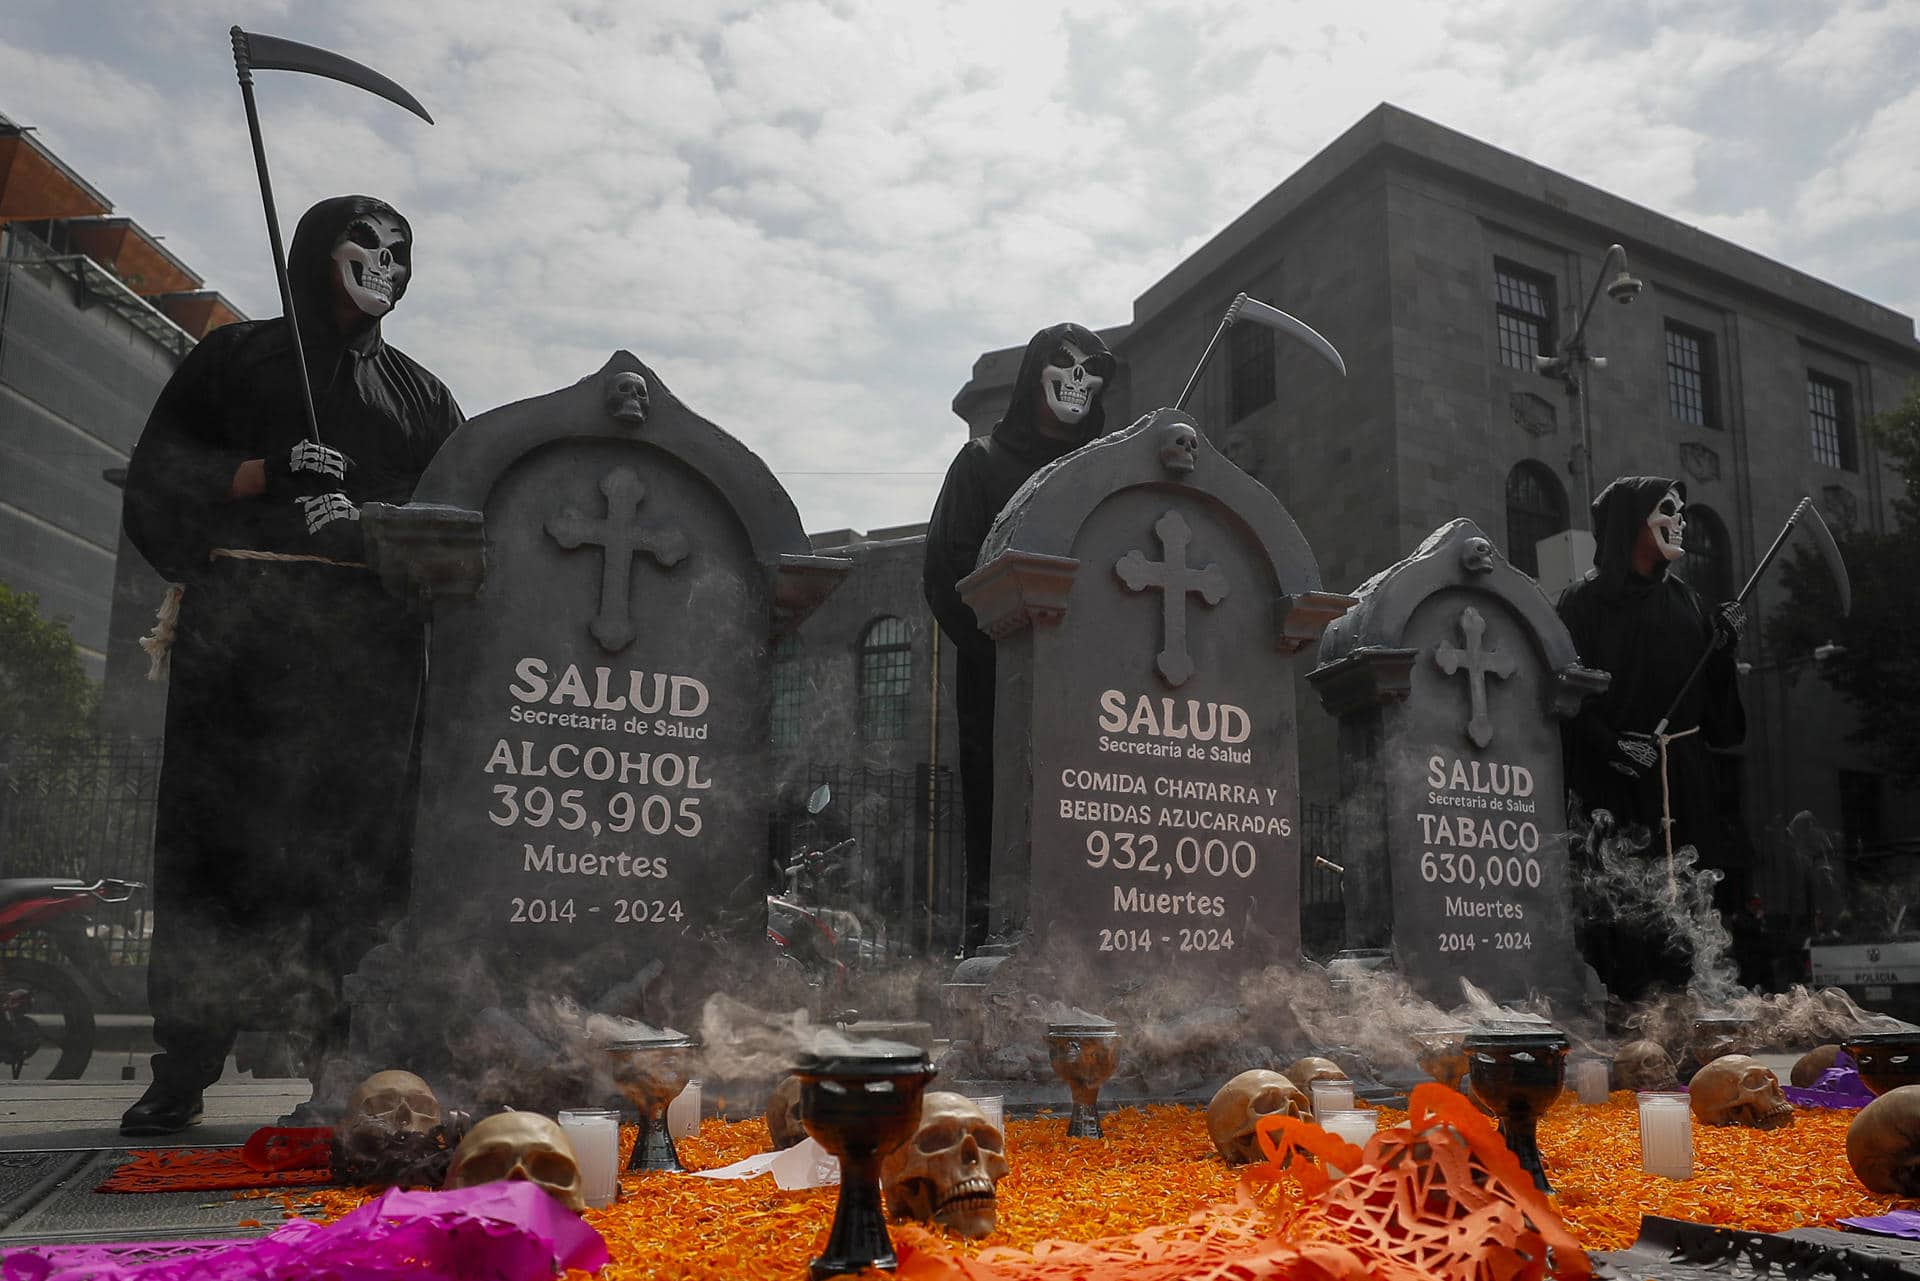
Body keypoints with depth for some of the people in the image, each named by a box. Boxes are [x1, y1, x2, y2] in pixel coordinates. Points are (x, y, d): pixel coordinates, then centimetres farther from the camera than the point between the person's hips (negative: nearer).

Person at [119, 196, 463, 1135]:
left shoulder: (418, 394, 23)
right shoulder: (234, 358, 17)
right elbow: (156, 477, 8)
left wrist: (373, 515, -5)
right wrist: (267, 474, -8)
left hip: (367, 636, 1)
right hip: (240, 626, -1)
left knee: (362, 844, -6)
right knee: (212, 833, -4)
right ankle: (182, 1072, 2)